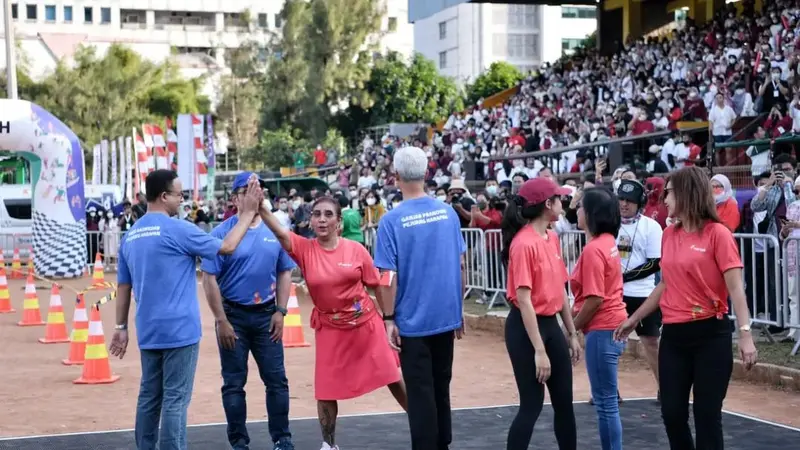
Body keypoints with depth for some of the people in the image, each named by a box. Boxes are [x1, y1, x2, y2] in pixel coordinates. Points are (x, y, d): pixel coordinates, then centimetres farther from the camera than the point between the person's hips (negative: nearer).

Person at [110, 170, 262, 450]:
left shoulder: (130, 235, 10)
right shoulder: (177, 229, -11)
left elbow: (123, 285, 13)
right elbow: (227, 247, -4)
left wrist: (121, 326, 18)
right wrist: (248, 213, 5)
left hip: (148, 332, 7)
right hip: (179, 330, -7)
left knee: (149, 397, 12)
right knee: (175, 399, -3)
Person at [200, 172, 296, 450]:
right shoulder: (221, 233, -8)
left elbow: (284, 273, 7)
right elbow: (209, 279, -9)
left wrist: (280, 311, -1)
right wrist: (221, 321, -12)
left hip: (266, 315, 2)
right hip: (233, 315, -2)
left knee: (277, 380, 5)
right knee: (234, 383, 6)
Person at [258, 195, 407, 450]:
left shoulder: (356, 250, -8)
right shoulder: (304, 249, -8)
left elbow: (377, 286, 1)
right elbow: (280, 233, -27)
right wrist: (261, 208, -43)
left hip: (366, 324, 0)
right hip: (329, 329, 0)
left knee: (393, 378, 10)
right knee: (325, 390, 4)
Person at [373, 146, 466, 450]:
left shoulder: (392, 220, -13)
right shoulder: (448, 213, -1)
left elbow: (389, 276, -14)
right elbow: (460, 265, 5)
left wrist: (389, 319, -5)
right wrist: (459, 309, 14)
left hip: (413, 320, -4)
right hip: (447, 316, 5)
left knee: (420, 392, 4)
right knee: (441, 387, 18)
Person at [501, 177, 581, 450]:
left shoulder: (552, 238, 8)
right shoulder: (524, 243, -19)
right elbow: (523, 300, -21)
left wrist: (572, 334, 14)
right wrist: (539, 351, -22)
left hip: (551, 324, 8)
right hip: (526, 328, -8)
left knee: (564, 402, 13)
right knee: (532, 404, -3)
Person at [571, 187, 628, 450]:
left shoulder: (593, 249, -18)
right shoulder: (608, 242, 10)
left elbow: (595, 299, -19)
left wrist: (573, 328, -7)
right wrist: (577, 310, 11)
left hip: (602, 330, -10)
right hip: (613, 325, 10)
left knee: (605, 402, -3)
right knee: (606, 401, 15)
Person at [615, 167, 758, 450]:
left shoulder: (717, 234, -9)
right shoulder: (668, 235, 8)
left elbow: (735, 288, -13)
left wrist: (745, 334, -23)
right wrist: (634, 319, 22)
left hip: (710, 333, -5)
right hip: (673, 334, 6)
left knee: (707, 415, 1)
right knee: (672, 412, 7)